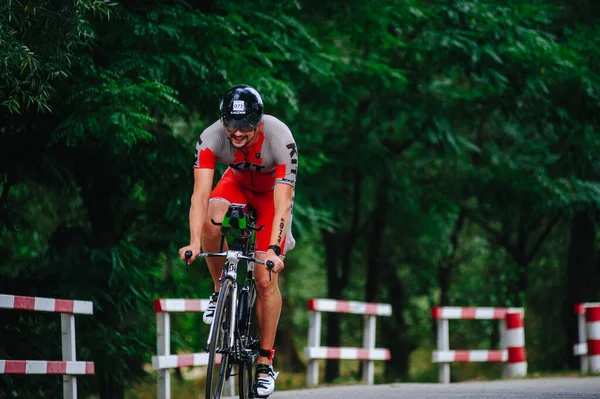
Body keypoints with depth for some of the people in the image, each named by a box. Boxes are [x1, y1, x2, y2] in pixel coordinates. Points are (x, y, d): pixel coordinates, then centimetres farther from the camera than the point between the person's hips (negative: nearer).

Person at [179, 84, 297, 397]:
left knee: (266, 280, -10)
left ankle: (266, 362, 3)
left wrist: (274, 250, -49)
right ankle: (221, 290, -8)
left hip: (272, 192, -2)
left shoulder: (280, 140, -37)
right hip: (237, 184, 2)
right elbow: (201, 192, -37)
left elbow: (283, 204, -38)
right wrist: (194, 242, -50)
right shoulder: (211, 138, -32)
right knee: (211, 222, -33)